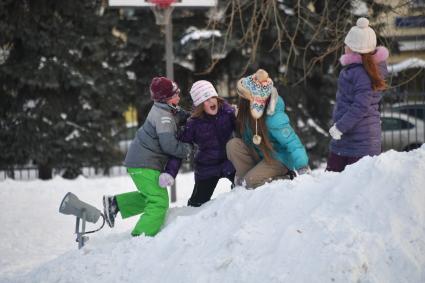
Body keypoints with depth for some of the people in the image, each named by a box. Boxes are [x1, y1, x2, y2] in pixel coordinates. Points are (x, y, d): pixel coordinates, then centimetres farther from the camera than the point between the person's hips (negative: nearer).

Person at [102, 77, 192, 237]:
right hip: (145, 165, -10)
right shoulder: (163, 117, -20)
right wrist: (187, 150, -11)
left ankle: (115, 203, 20)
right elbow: (169, 144, -26)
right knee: (159, 202, -11)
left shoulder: (163, 110, 9)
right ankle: (141, 236, -14)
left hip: (139, 161, 10)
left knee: (150, 197, 22)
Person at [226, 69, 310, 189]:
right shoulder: (246, 108, -9)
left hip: (279, 158, -7)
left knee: (251, 182, -24)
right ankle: (245, 178, -6)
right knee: (233, 144, -17)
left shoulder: (273, 117, -32)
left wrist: (302, 168, -35)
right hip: (258, 154, 7)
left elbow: (292, 142, -31)